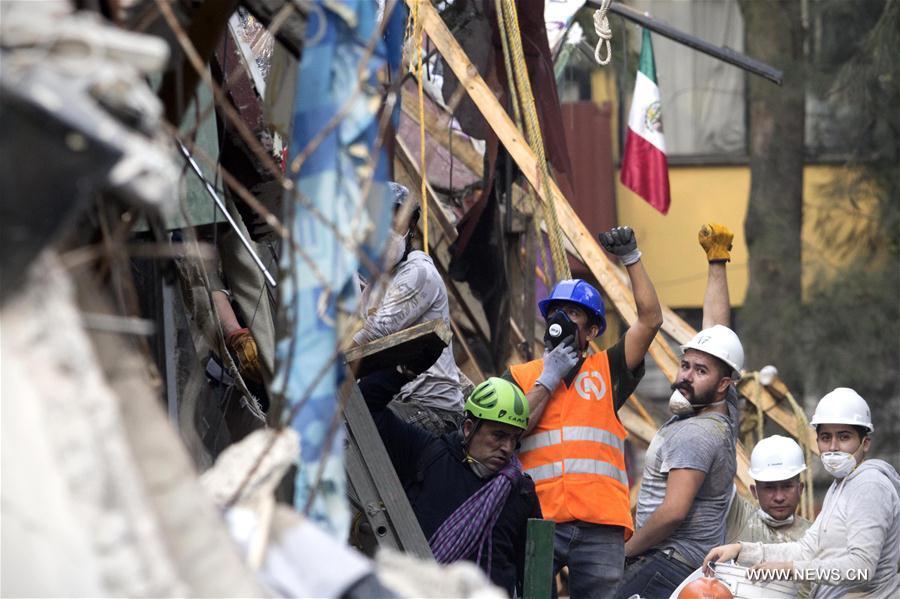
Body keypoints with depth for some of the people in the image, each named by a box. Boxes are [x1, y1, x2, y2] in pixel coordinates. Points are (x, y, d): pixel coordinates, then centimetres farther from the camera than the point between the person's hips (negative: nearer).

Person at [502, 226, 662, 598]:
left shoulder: (606, 371, 18)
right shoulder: (520, 377, 18)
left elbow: (650, 319, 8)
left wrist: (632, 259, 6)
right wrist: (548, 380, 4)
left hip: (601, 526, 1)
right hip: (539, 522, -1)